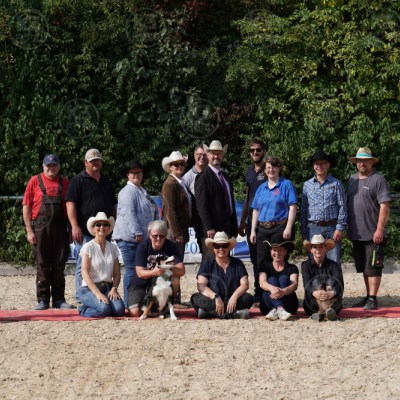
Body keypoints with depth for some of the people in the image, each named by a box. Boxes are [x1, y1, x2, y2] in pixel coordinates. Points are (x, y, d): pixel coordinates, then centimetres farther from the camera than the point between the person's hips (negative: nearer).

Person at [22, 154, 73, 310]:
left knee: (59, 265, 4)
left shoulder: (64, 183, 12)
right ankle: (42, 300, 6)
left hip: (60, 228, 2)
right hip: (40, 227, -2)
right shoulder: (35, 181, 4)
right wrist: (29, 230, -6)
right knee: (42, 264, 1)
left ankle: (59, 299, 10)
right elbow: (26, 206, 1)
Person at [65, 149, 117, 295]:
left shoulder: (106, 182, 20)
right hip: (85, 232, -6)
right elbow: (70, 203, -9)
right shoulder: (78, 180, 0)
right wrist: (75, 227, -18)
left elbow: (113, 206, 27)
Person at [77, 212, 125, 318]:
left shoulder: (112, 247, 10)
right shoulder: (88, 247, -4)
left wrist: (114, 289, -11)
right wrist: (98, 294, -20)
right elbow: (85, 273, -11)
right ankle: (83, 309, 0)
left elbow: (117, 273, 9)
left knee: (119, 309, -25)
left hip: (107, 287, 4)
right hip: (89, 288, -4)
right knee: (104, 309, -32)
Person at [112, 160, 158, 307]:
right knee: (132, 270, -9)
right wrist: (137, 233, -23)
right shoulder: (127, 192, -8)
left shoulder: (142, 191, 22)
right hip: (129, 238, -9)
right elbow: (129, 214, -18)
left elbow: (153, 212, 31)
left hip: (142, 238, 9)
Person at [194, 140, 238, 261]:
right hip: (212, 229, -8)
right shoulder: (203, 177, -8)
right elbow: (202, 205, -14)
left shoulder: (225, 177, 19)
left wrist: (234, 228, 17)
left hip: (226, 228, 8)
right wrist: (209, 228, -20)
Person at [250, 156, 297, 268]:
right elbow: (256, 210, 18)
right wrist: (253, 231, 10)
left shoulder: (286, 185, 2)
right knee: (261, 262, 1)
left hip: (280, 228, -5)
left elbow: (292, 208, -5)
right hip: (263, 229, 5)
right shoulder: (261, 188, 17)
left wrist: (288, 228, -15)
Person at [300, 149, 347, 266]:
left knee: (334, 263, -5)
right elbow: (303, 209, 13)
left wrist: (340, 229, -6)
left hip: (332, 228, -2)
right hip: (313, 229, 2)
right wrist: (303, 231, 8)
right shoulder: (307, 185, 11)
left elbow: (342, 207, 2)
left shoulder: (336, 184, 4)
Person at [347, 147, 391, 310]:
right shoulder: (352, 180, 14)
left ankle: (372, 299, -4)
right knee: (364, 268, 13)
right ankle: (368, 296, 21)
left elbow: (384, 206, -14)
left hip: (373, 234, -7)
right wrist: (348, 227, 15)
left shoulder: (378, 180, -8)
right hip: (357, 234, 7)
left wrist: (379, 229, -20)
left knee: (373, 267, -6)